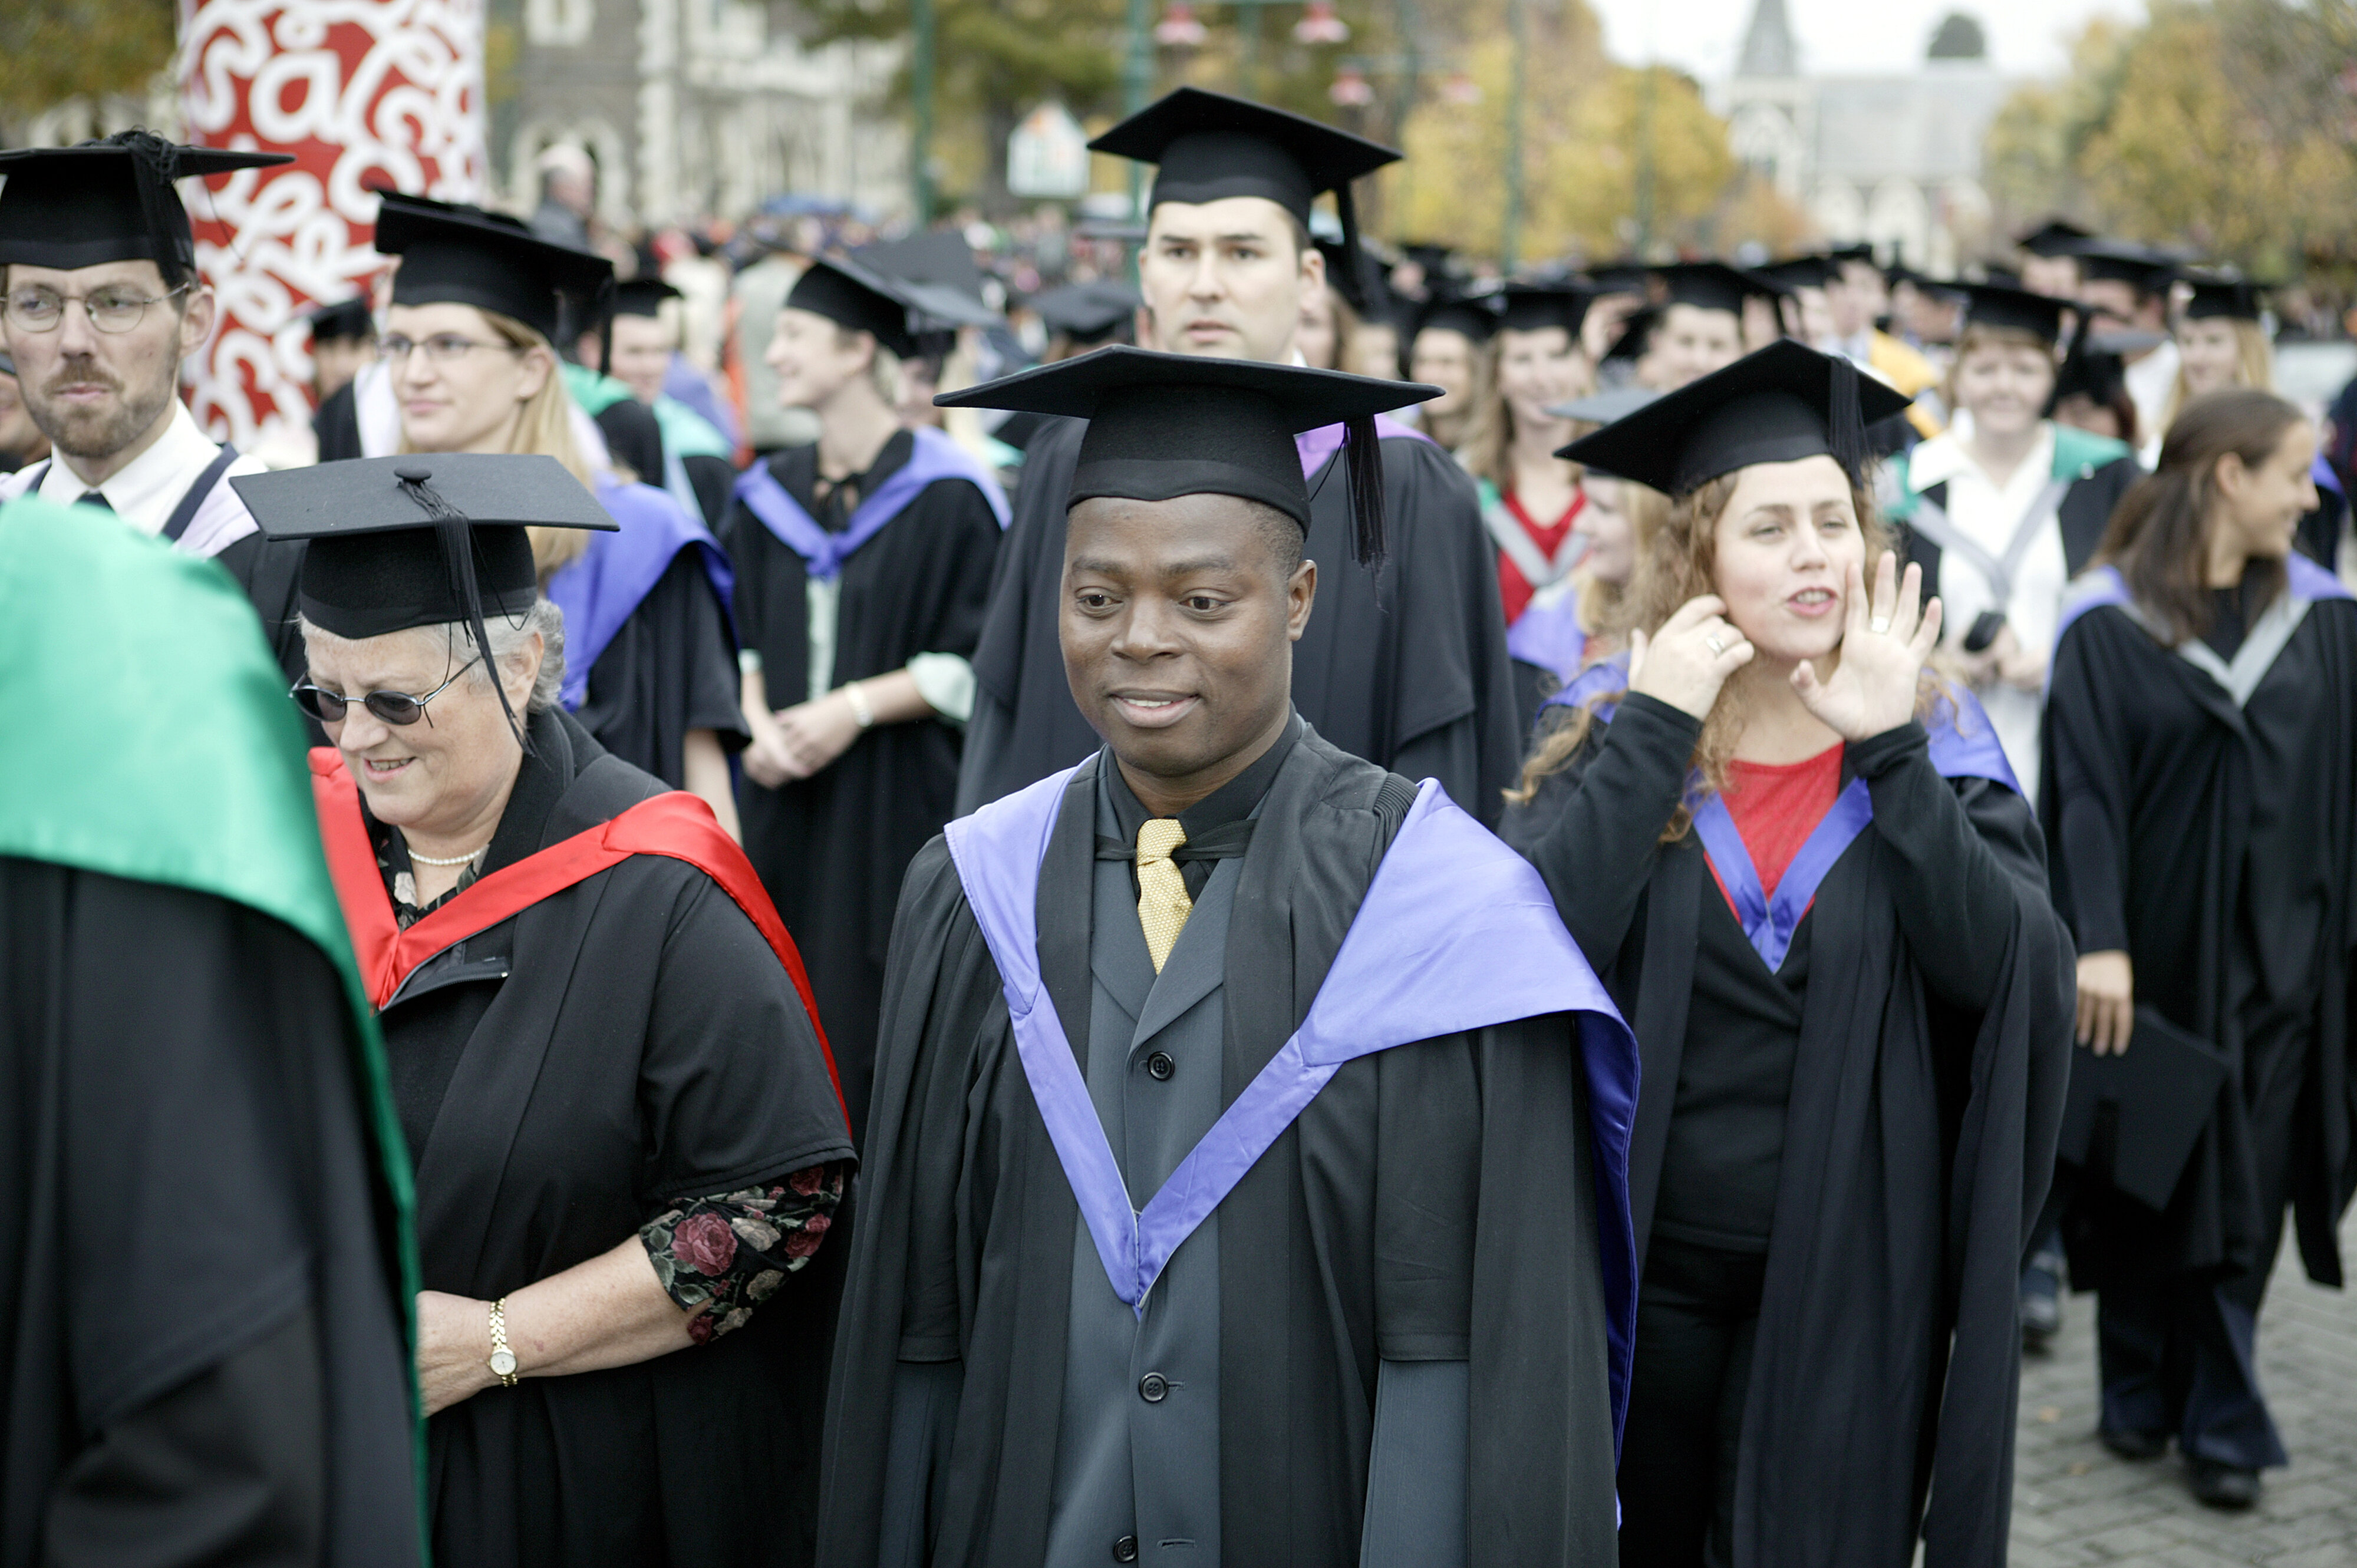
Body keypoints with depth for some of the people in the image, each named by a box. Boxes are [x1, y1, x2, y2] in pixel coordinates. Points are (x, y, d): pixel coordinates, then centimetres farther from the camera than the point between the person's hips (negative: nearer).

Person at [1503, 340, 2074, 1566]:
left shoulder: (1936, 749, -1)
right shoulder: (1612, 741, -2)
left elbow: (2016, 973, -17)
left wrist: (1887, 751, -19)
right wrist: (1655, 731, -19)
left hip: (1844, 1287, 0)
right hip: (1642, 1271, 1)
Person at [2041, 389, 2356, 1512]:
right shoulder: (2110, 621, -6)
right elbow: (2085, 790, -11)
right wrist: (2098, 943, -18)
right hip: (2155, 944, -2)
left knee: (2239, 1192, 4)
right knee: (2149, 1174, 10)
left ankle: (2218, 1422, 12)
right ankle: (2140, 1392, 26)